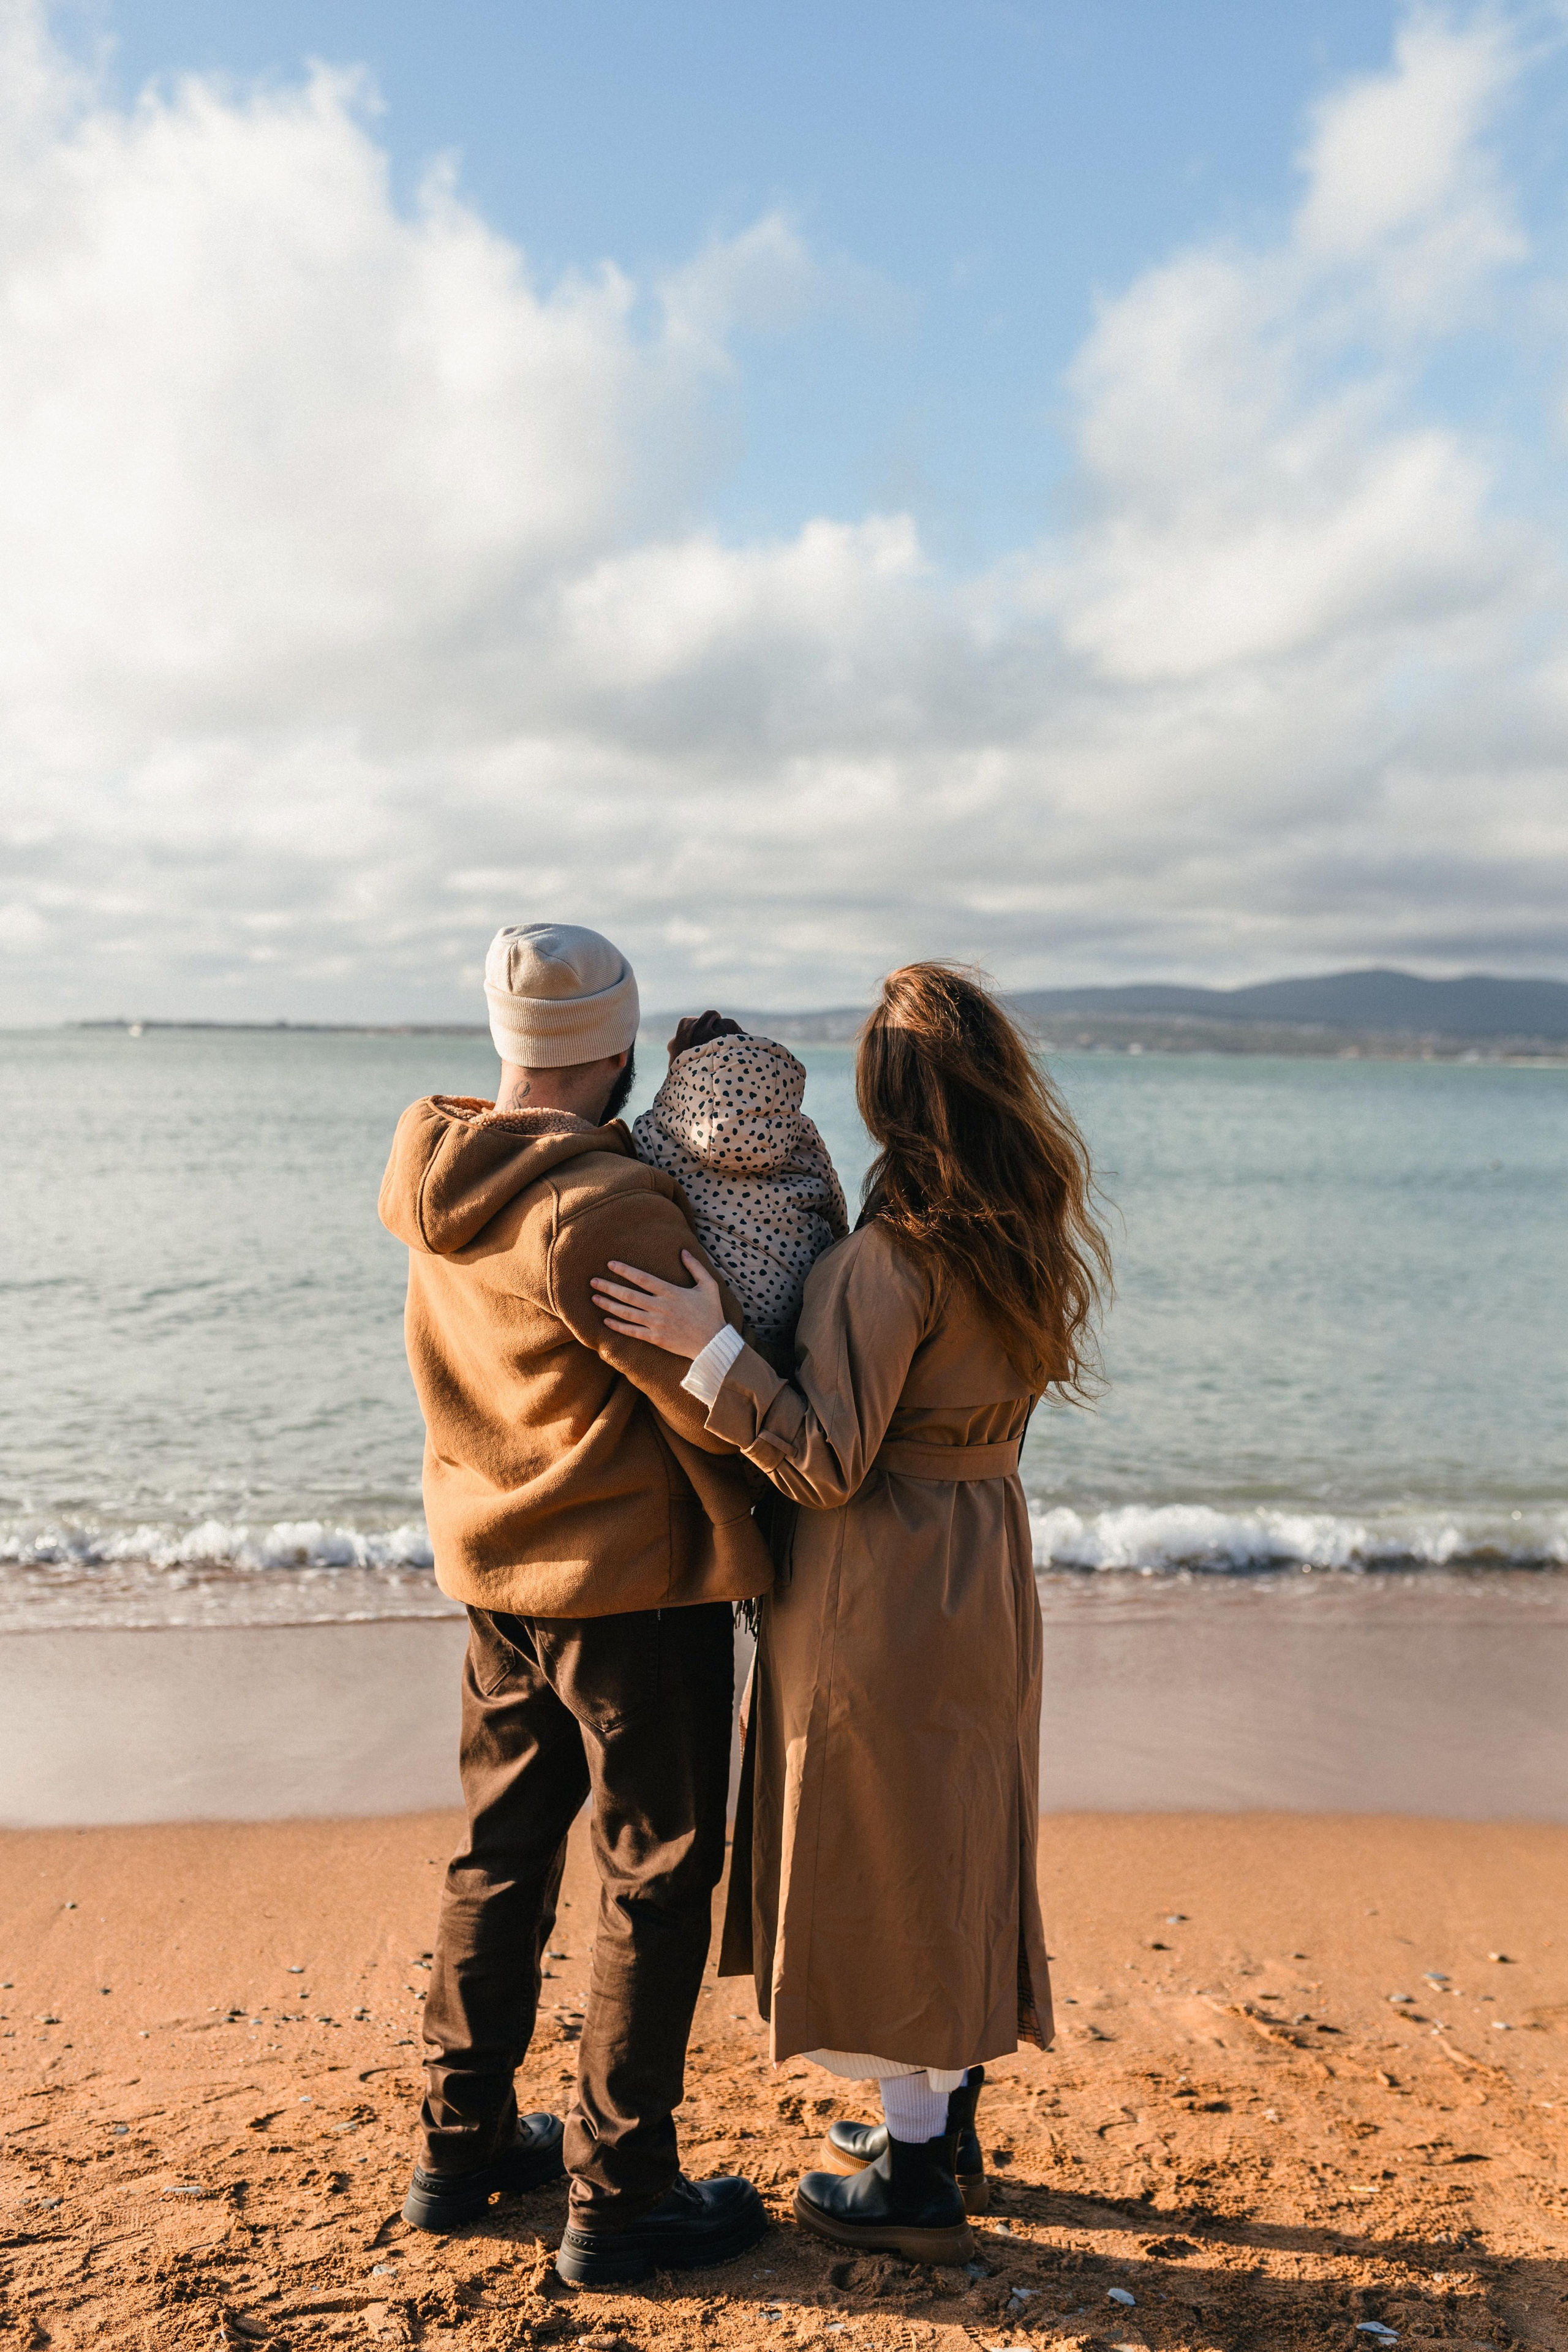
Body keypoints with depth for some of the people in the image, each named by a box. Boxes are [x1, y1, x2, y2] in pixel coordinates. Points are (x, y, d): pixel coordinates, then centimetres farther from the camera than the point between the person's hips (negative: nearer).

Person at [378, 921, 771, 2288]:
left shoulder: (439, 1184, 1)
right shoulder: (600, 1209, -24)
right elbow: (724, 1404, -20)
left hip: (496, 1569, 8)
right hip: (636, 1584, -8)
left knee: (503, 1851, 20)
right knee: (656, 1881, 7)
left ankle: (464, 2142, 34)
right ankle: (618, 2198, 19)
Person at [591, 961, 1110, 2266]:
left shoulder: (895, 1255, -24)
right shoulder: (1033, 1241, 0)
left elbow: (829, 1463, -22)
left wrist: (711, 1346, -24)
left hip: (883, 1605, -8)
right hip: (984, 1579, 8)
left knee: (884, 1868, 7)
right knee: (951, 1856, 21)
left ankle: (917, 2180, 22)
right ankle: (941, 2120, 38)